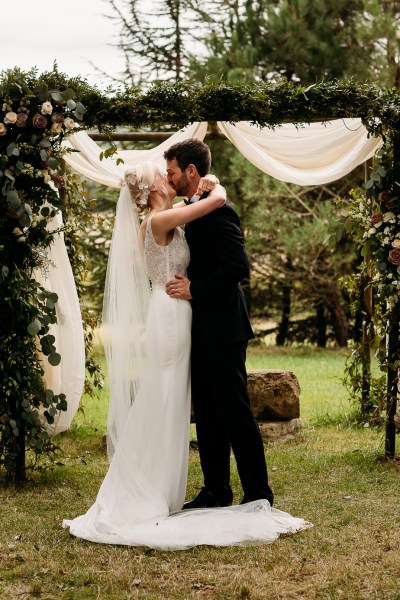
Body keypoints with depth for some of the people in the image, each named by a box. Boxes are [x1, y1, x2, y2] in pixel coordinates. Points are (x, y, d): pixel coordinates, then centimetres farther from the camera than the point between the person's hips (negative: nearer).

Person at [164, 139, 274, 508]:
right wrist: (183, 283, 9)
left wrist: (194, 290, -19)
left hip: (221, 332, -10)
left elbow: (238, 267, -22)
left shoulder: (217, 211, -15)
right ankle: (216, 492, 21)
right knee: (207, 415, 13)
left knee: (235, 414, -4)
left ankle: (258, 495, 4)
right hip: (202, 332, 10)